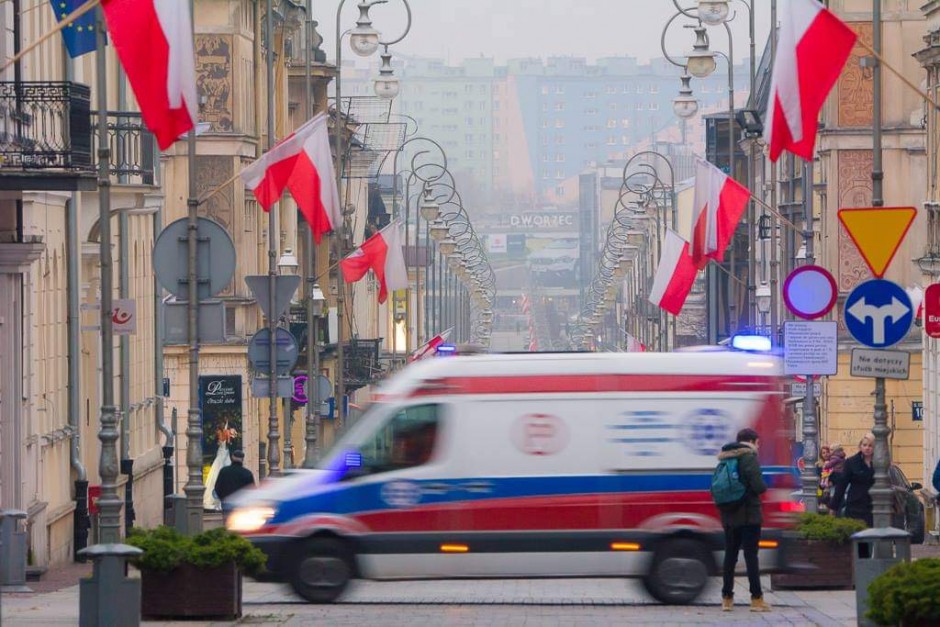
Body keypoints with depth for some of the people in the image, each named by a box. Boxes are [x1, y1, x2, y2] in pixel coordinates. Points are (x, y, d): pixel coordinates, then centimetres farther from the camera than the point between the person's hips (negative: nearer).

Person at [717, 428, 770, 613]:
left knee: (730, 555, 10)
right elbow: (758, 486, -18)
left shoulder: (725, 459, 11)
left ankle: (727, 598, 9)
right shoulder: (749, 458, -11)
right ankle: (756, 599, -5)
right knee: (751, 555, -4)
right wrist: (764, 487, 2)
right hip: (748, 515, -6)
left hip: (729, 515, 6)